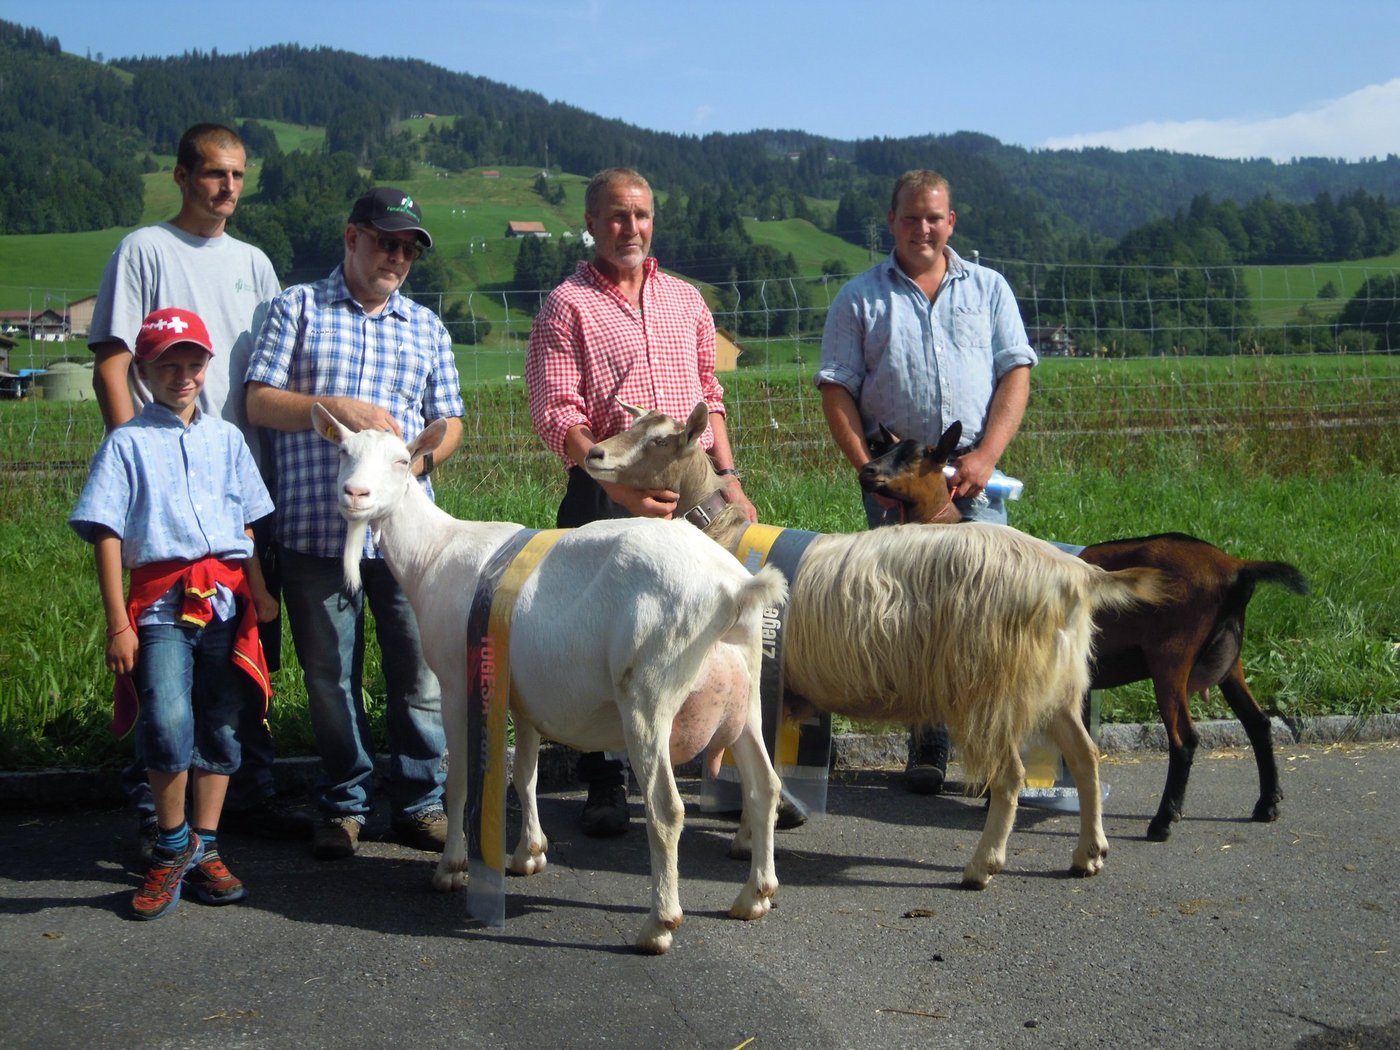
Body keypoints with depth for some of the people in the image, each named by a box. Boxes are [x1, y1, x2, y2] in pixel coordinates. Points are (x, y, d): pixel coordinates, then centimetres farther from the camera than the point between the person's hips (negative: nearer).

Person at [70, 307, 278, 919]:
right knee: (167, 722, -19)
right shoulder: (128, 443, 2)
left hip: (226, 598, 4)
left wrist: (260, 593, 11)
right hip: (161, 600, -4)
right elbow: (107, 537, -2)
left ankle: (204, 850, 17)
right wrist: (118, 624, -7)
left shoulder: (226, 438, 14)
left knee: (220, 726, 6)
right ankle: (172, 848, 0)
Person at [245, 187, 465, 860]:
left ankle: (420, 802, 16)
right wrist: (338, 408, -13)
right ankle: (344, 804, 21)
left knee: (419, 668, 2)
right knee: (329, 676, 7)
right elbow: (259, 401, 0)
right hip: (314, 527, -2)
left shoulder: (426, 327, 16)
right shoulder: (298, 308, 8)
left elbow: (449, 420, 15)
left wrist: (420, 456, -6)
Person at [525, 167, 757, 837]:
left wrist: (727, 477, 10)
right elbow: (556, 414, -8)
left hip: (694, 491, 4)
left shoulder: (685, 300, 17)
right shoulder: (567, 306, 1)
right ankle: (605, 783, 12)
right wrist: (616, 480, -20)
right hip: (607, 497, -4)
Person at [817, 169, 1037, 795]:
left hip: (973, 475, 1)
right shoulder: (860, 297, 10)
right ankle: (926, 743, 7)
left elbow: (1016, 373, 7)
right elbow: (837, 391, 4)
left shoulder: (988, 289, 14)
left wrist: (985, 454, -7)